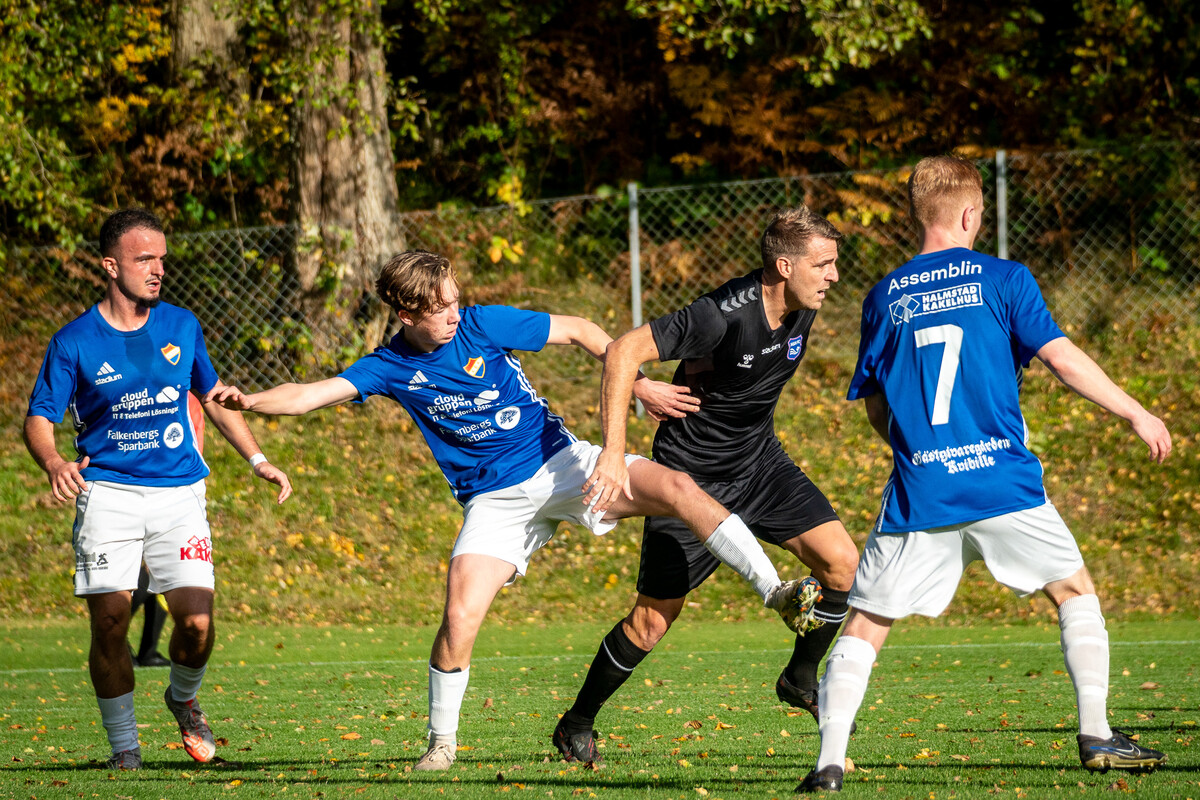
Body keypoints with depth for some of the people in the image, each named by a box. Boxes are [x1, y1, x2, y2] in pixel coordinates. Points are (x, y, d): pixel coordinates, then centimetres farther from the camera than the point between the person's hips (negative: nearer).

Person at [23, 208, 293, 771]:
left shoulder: (182, 327, 6)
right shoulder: (75, 341, -4)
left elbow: (214, 398, 20)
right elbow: (38, 418, -3)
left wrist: (257, 460, 13)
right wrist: (54, 463, -25)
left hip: (178, 492, 2)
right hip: (106, 491, -2)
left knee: (197, 622, -10)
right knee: (109, 624, -9)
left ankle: (183, 700, 23)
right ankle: (124, 745, 7)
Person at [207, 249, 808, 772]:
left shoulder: (482, 326, -8)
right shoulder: (390, 368, -4)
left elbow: (579, 330, 0)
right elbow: (308, 395, -12)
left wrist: (638, 383, -6)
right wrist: (250, 401, -31)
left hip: (558, 462, 0)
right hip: (494, 501, 1)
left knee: (675, 489, -22)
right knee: (459, 620, -16)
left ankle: (775, 592, -14)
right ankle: (441, 742, 7)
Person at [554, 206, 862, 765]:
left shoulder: (801, 311, -6)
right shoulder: (725, 315, -29)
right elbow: (624, 351, -31)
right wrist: (614, 452, -35)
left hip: (760, 463, 7)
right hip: (692, 477, -7)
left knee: (843, 563, -9)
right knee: (653, 620, -2)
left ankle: (800, 678, 13)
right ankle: (577, 724, 19)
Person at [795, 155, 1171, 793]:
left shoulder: (884, 298, 9)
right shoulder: (1003, 279, 1)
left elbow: (876, 409, 14)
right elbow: (1063, 361, -5)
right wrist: (1136, 413, 4)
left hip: (919, 493, 1)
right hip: (1004, 485, -1)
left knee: (866, 624, 7)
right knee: (1075, 591, 18)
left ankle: (829, 762, -6)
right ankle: (1097, 736, 11)